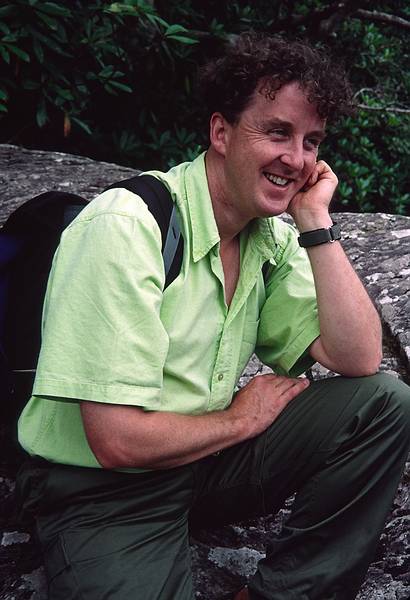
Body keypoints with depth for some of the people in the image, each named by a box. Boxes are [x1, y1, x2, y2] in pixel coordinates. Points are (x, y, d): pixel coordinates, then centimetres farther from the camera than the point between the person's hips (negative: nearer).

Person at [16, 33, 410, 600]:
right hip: (100, 490, -6)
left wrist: (317, 223, -14)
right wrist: (242, 419, -10)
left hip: (209, 457, 7)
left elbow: (358, 359, -8)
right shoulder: (127, 227, -23)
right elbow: (118, 439, -25)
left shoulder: (273, 238, 1)